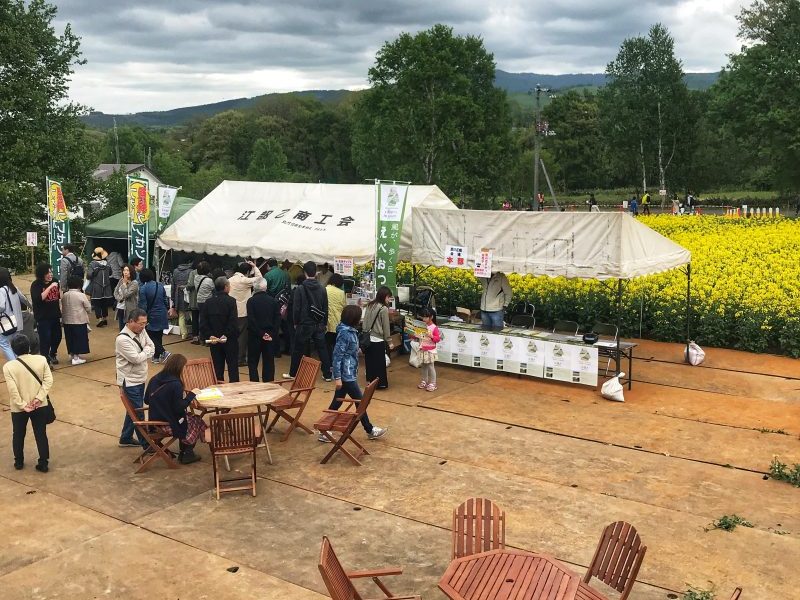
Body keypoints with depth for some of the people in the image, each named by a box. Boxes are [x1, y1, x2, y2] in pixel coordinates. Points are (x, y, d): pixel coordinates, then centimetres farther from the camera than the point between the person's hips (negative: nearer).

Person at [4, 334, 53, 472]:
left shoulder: (8, 366, -16)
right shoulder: (41, 360, -11)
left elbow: (12, 389, -18)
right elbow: (49, 380, -13)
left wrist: (22, 405, -11)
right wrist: (39, 398, -12)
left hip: (18, 408, -1)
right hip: (40, 406, 1)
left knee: (18, 435, 20)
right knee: (41, 434, 11)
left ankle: (19, 462, 33)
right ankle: (43, 464, 16)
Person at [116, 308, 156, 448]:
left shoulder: (141, 331, 0)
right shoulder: (123, 339, -24)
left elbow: (152, 348, 4)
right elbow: (137, 359, -25)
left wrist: (143, 353, -15)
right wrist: (147, 351, -8)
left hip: (140, 378, 8)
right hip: (130, 381, -8)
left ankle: (126, 439, 36)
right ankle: (147, 444, 9)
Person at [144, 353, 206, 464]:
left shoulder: (154, 379, -1)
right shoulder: (175, 384, -23)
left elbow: (146, 400, 10)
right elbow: (179, 408, -22)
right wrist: (191, 394, -11)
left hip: (155, 421, 7)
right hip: (168, 424, -7)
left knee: (189, 417, 25)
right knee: (197, 421, 16)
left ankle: (184, 454, 30)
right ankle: (187, 454, 27)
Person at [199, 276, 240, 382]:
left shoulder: (207, 302, 4)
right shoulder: (231, 301, -11)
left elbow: (203, 323, -1)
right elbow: (233, 322, -19)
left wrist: (209, 336, -4)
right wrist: (227, 335, -14)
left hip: (214, 341, 4)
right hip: (230, 341, -4)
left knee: (217, 367, 10)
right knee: (232, 366, 3)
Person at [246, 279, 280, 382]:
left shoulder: (251, 301, -8)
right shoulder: (273, 301, 0)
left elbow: (251, 320, -14)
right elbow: (278, 319, -3)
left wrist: (261, 334, -11)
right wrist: (272, 334, -4)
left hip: (255, 336, -2)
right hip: (270, 336, 2)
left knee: (252, 362, 7)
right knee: (269, 362, 8)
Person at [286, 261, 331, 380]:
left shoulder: (300, 289, -11)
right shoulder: (321, 289, 1)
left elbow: (296, 308, -9)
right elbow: (325, 308, 6)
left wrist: (295, 322, 3)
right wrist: (324, 323, 14)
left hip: (304, 324, -3)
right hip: (319, 324, 3)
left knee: (297, 350, 9)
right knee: (322, 349, 8)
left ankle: (293, 373, 19)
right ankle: (327, 374, 7)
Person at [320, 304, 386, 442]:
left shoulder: (350, 331, 8)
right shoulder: (344, 333, -20)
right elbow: (337, 355, -21)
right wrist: (337, 377, -20)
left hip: (348, 373, 9)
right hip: (346, 375, -9)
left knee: (337, 402, 12)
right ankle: (370, 430, 17)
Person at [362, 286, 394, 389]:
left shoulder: (369, 305, 5)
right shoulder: (384, 309, -13)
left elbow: (365, 321, 10)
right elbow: (386, 327, -9)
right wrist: (389, 342, -1)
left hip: (368, 339, 6)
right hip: (378, 340, -6)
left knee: (370, 361, 14)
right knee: (379, 363, 4)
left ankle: (372, 380, 24)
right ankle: (380, 383, 10)